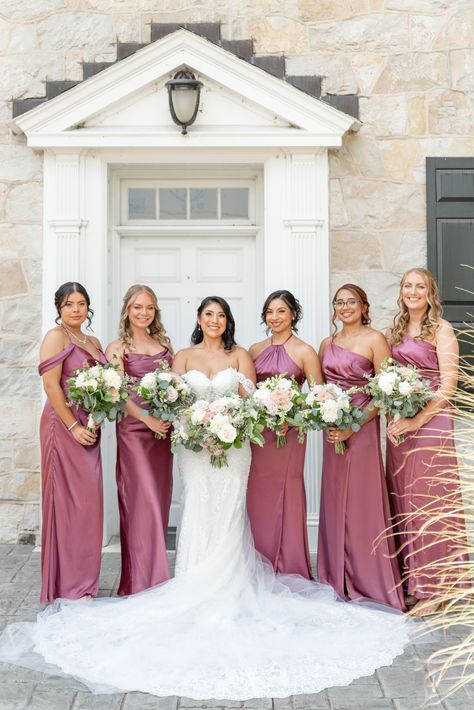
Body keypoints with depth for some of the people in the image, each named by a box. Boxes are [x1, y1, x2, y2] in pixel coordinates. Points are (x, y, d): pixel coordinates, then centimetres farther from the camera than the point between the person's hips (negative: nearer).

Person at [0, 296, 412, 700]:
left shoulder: (240, 356, 7)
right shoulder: (184, 357, 10)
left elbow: (251, 399, 0)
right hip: (194, 445, 1)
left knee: (227, 515, -1)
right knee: (198, 513, -1)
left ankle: (227, 592, 8)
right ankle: (195, 593, 9)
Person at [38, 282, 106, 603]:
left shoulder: (94, 342, 16)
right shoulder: (55, 337, -6)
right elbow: (51, 385, -14)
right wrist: (74, 427, -16)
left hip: (89, 429, 7)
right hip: (64, 427, -7)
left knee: (88, 502, 10)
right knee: (69, 501, -3)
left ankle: (82, 581, 22)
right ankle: (69, 586, 8)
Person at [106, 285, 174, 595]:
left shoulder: (163, 344, 14)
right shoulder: (117, 348, 1)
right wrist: (147, 418, -22)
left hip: (163, 429, 5)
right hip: (133, 430, -5)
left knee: (159, 501, 9)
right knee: (142, 502, -6)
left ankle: (156, 577, 21)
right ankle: (144, 581, 3)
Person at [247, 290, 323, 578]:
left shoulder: (305, 352, 0)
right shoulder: (255, 350, 12)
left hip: (288, 433, -4)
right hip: (256, 432, 4)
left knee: (285, 497, -2)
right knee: (257, 497, 6)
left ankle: (288, 571, 13)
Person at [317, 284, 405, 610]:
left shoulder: (375, 339, -4)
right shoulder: (327, 343, 13)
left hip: (361, 427, -5)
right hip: (332, 430, 6)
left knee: (362, 499, -2)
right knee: (334, 499, 10)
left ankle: (368, 577, 12)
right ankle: (337, 575, 23)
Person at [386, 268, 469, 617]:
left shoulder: (441, 329, -4)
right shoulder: (395, 331, 15)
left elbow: (448, 385, -11)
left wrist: (417, 421, -18)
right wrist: (392, 419, -2)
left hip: (431, 421, -6)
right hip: (399, 424, 6)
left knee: (430, 502, -2)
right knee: (404, 502, 9)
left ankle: (434, 587, 8)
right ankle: (413, 580, 21)